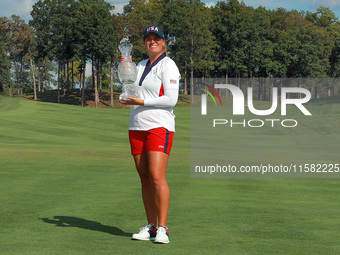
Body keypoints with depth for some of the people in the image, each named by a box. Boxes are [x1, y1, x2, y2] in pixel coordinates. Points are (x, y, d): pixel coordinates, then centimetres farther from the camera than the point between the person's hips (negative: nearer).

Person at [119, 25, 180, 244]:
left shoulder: (168, 65, -3)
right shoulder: (140, 66, 19)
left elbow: (171, 99, -12)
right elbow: (132, 94, 23)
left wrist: (142, 102, -13)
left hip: (159, 125, -7)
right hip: (137, 127, 7)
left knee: (157, 177, -15)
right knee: (145, 178, 4)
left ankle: (162, 229, -13)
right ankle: (151, 227, 8)